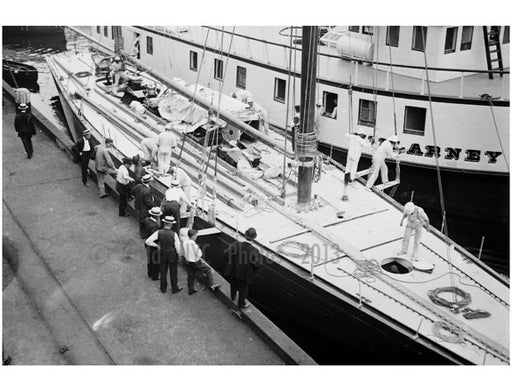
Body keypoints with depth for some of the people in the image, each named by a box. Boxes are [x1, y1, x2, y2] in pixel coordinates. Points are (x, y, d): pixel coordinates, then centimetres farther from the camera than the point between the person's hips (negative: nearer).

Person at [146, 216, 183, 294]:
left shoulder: (159, 232, -18)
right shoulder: (174, 234, -25)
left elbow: (148, 241, -19)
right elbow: (178, 247, -21)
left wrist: (157, 245, -4)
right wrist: (179, 255, -1)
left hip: (162, 255, 2)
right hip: (172, 256, -2)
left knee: (163, 272, 20)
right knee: (173, 273, 16)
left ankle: (163, 288, 35)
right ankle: (174, 288, 32)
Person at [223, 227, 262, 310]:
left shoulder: (237, 245, -25)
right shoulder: (254, 251, -31)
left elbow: (226, 253, -24)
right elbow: (257, 264, -29)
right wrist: (259, 255, -10)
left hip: (233, 271, 3)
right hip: (244, 275, -3)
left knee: (233, 285, 34)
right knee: (243, 289, 24)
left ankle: (233, 297, 61)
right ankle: (241, 305, 44)